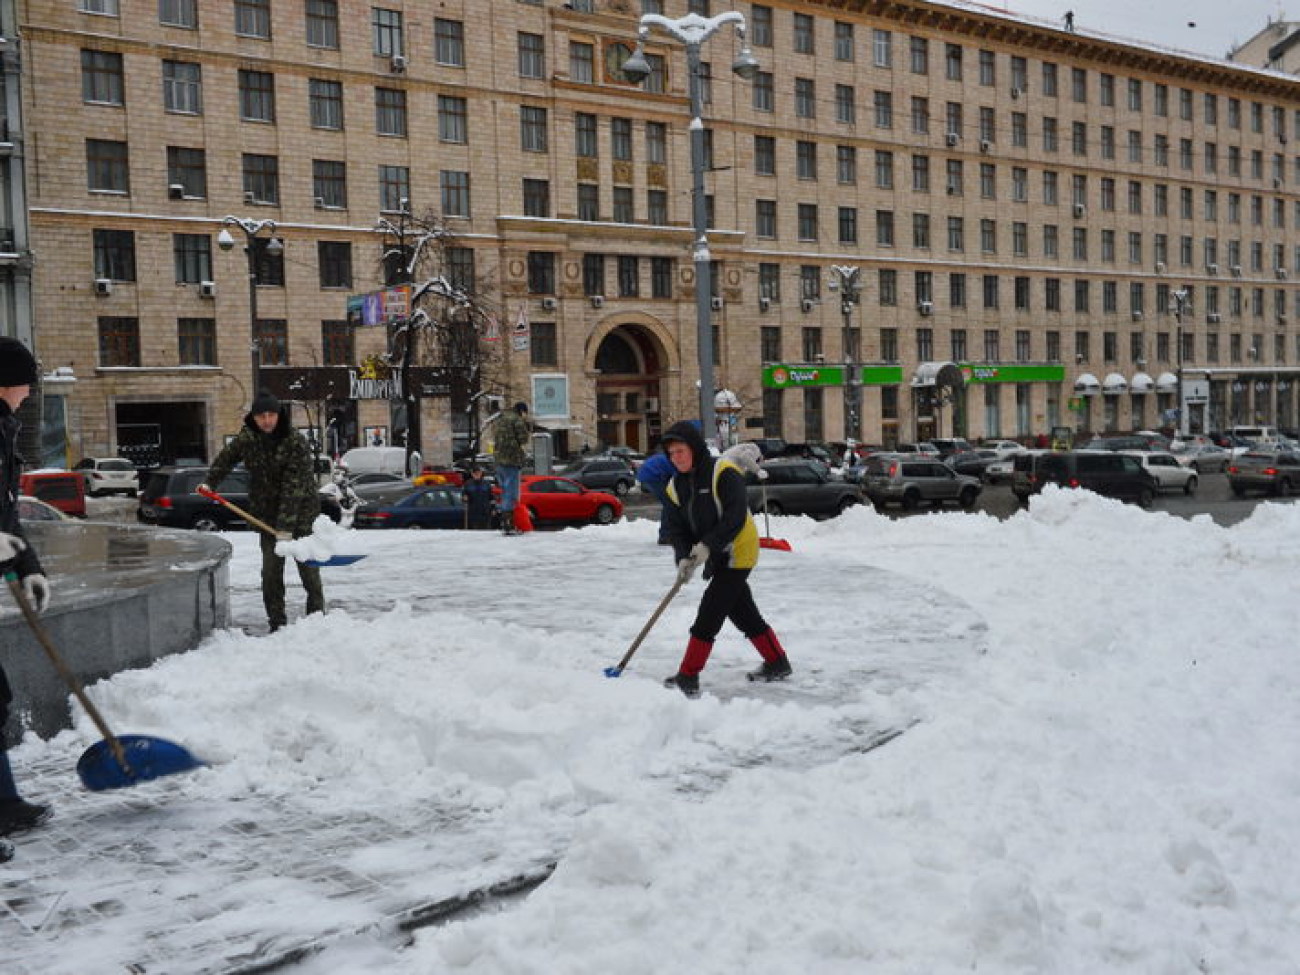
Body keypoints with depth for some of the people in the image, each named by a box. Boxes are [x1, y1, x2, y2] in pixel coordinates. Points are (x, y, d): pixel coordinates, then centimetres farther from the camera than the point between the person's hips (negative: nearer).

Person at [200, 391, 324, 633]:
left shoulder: (296, 443, -18)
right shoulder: (246, 439, -2)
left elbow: (293, 488, -24)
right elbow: (226, 458, 21)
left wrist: (285, 525, -27)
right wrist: (210, 482, 15)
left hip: (300, 512, -4)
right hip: (267, 514, 4)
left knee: (308, 567, 0)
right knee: (271, 572, 3)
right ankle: (277, 623, 11)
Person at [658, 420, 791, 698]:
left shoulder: (723, 473, -17)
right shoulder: (676, 486, 5)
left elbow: (736, 516, -24)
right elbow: (677, 528, 1)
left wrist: (707, 545, -30)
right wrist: (683, 558, -16)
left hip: (737, 552, -8)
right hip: (716, 557, 8)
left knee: (709, 614, -10)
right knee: (743, 613, 16)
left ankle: (688, 678, -6)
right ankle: (777, 664, 30)